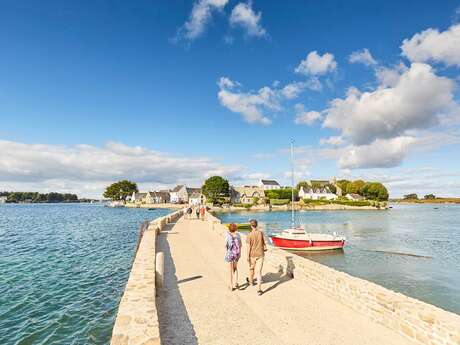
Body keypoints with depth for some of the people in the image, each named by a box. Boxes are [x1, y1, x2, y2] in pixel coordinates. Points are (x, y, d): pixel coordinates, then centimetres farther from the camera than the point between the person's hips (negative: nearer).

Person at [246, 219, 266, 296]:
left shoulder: (249, 235, -17)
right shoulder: (261, 233, -6)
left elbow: (248, 247, -15)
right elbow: (263, 242, 8)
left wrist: (248, 257, -6)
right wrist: (264, 248, 27)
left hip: (252, 255, -2)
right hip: (260, 255, 2)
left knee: (251, 268, 23)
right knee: (259, 271, 3)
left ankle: (251, 280, 49)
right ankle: (259, 289, -2)